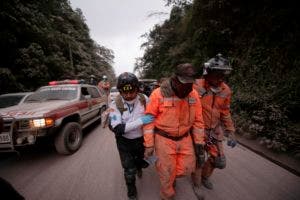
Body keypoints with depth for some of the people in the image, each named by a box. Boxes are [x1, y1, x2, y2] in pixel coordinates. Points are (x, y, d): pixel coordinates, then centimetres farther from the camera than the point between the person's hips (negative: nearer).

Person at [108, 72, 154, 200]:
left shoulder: (144, 99, -15)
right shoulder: (115, 105, -21)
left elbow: (152, 117, -1)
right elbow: (116, 128, -27)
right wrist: (140, 121, -34)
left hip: (142, 139, 2)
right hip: (125, 142, -2)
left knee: (143, 163, 22)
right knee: (129, 170, 9)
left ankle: (138, 166, 60)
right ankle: (131, 188, 44)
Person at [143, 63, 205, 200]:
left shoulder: (193, 94, -7)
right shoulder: (158, 94, -20)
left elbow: (198, 119, 3)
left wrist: (199, 142, 5)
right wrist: (149, 144, -10)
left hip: (184, 138, 4)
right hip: (164, 139, -4)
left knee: (187, 168, 14)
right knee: (167, 171, 12)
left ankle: (171, 175, 49)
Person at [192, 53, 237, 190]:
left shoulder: (225, 90, -3)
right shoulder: (196, 87, -20)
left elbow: (225, 113, 8)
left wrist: (230, 132, 8)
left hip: (215, 131, 5)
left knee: (219, 161, 14)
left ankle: (205, 177, 46)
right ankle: (197, 184, 41)